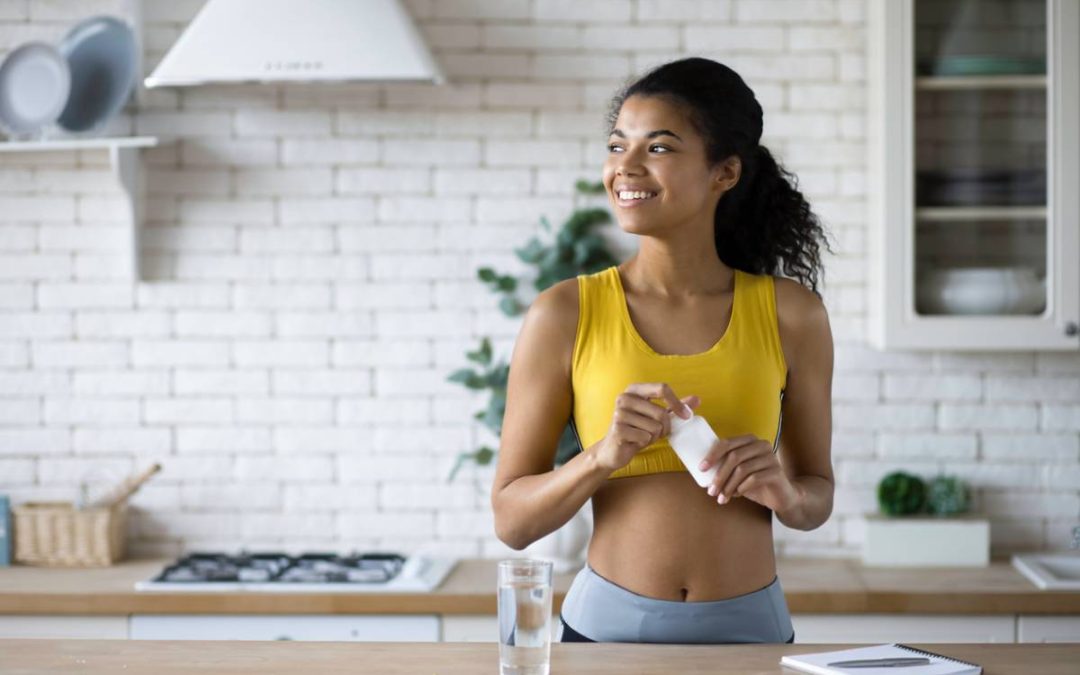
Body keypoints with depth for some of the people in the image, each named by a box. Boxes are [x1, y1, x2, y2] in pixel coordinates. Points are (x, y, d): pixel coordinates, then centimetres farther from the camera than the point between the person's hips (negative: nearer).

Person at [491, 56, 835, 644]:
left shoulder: (789, 314, -2)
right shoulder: (565, 316, -5)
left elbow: (817, 497, 9)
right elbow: (511, 520, -4)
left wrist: (783, 493, -12)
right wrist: (602, 457, -20)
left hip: (748, 629, 1)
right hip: (607, 626, -1)